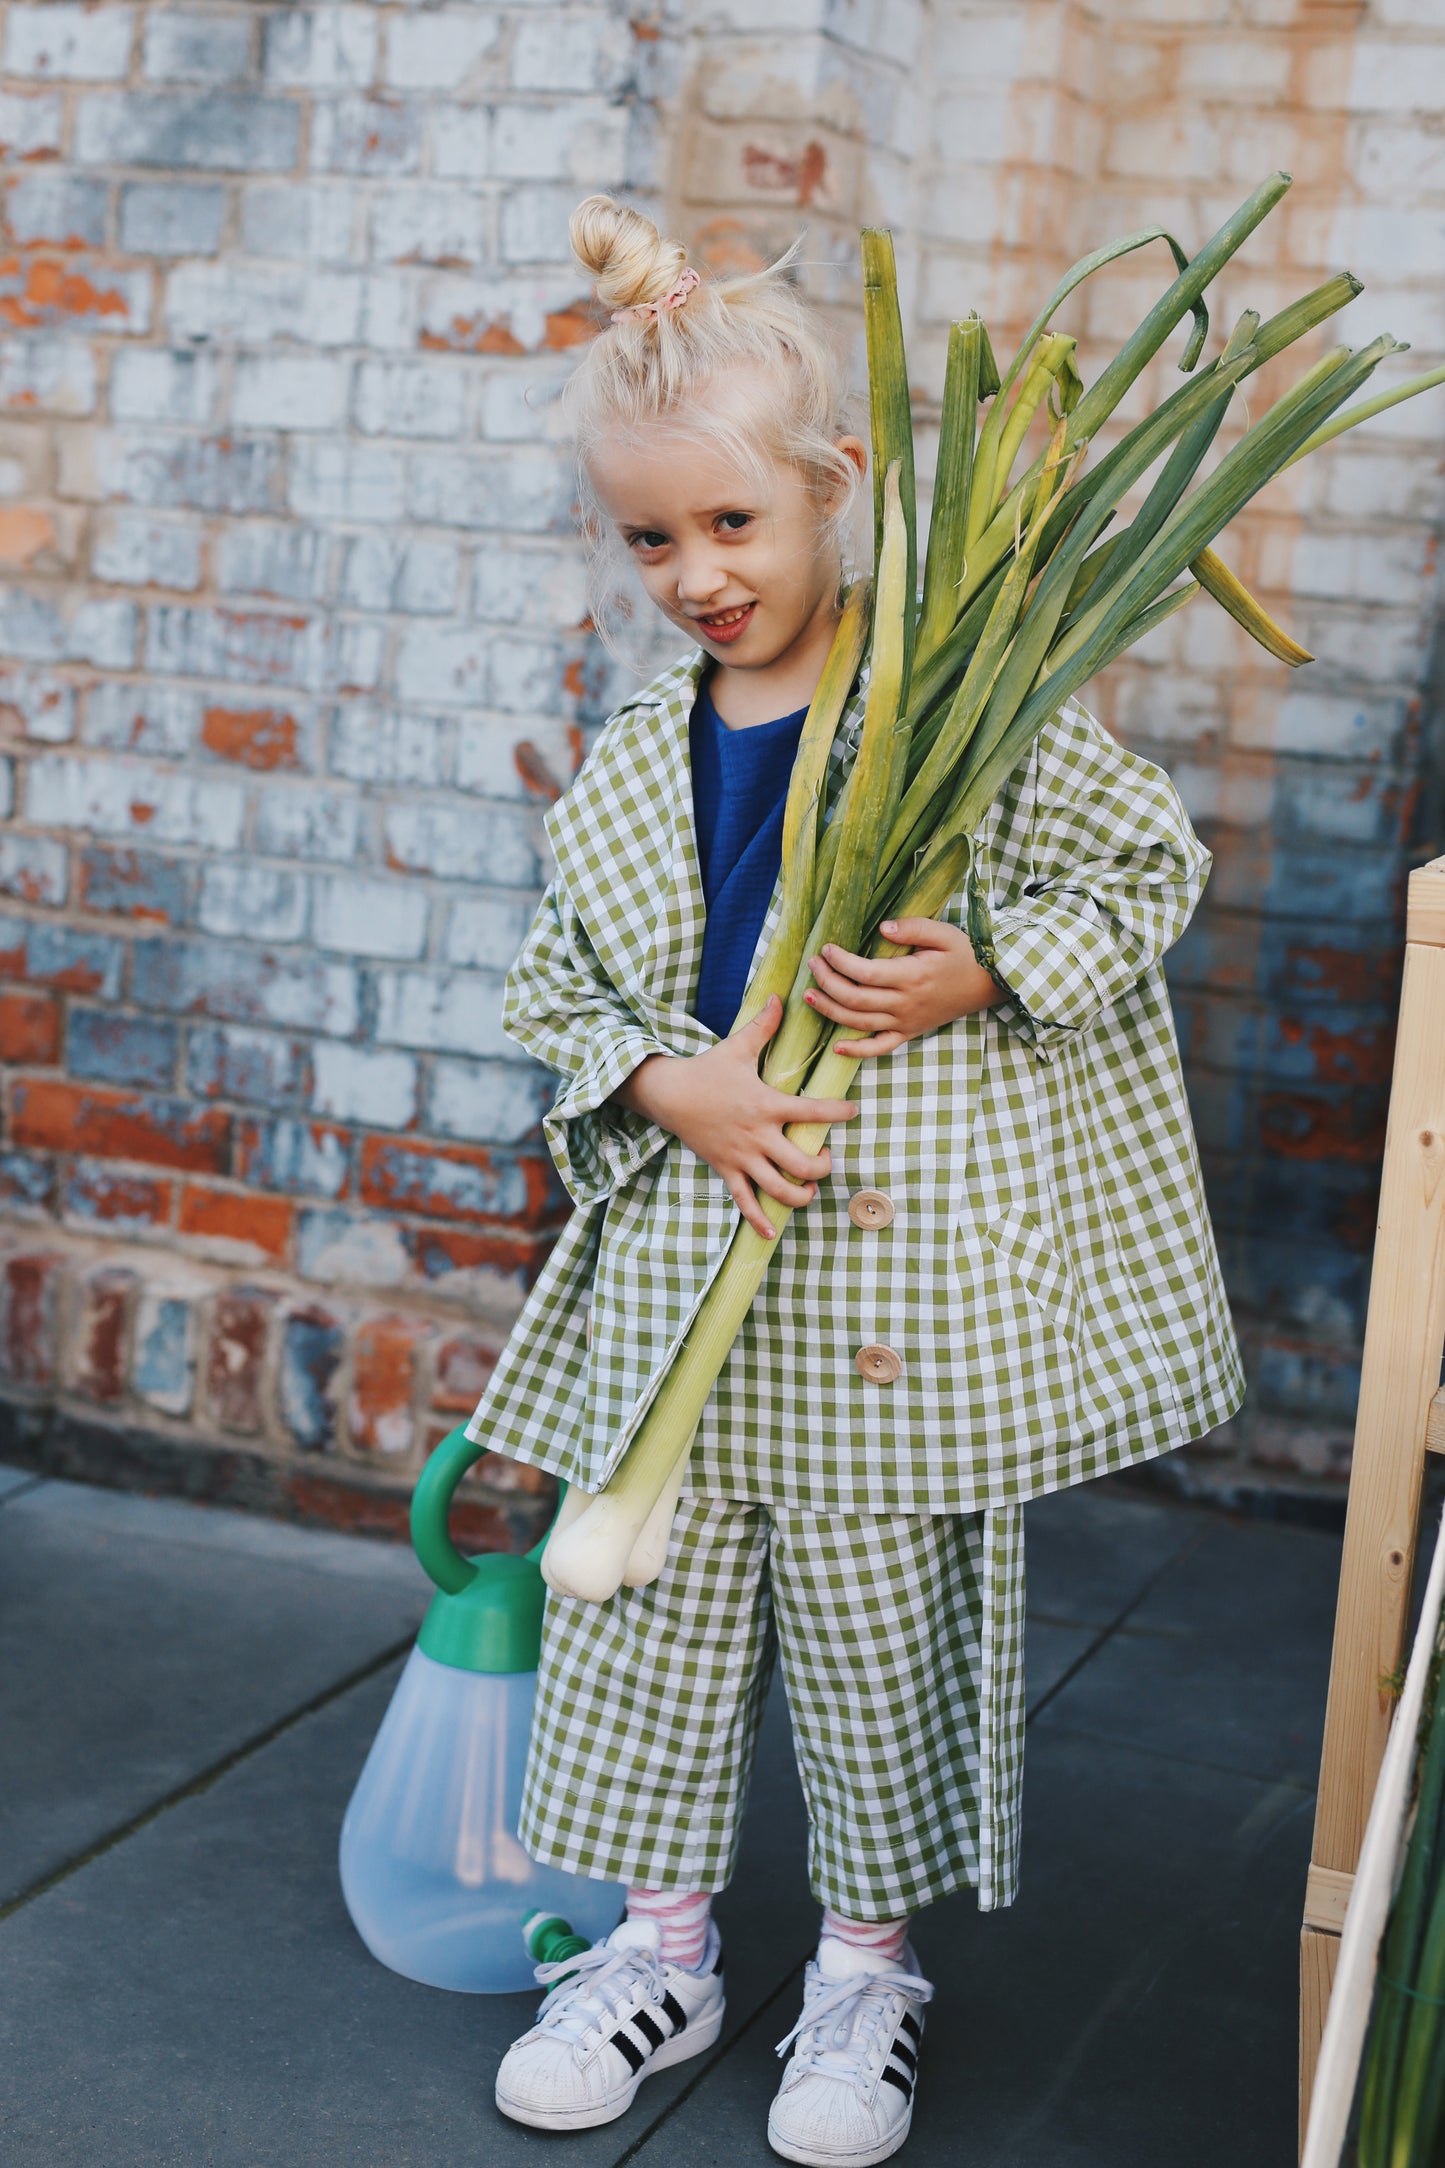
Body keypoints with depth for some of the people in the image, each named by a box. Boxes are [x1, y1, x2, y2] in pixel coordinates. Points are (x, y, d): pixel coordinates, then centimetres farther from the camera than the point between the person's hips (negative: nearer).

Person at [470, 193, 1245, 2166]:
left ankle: (870, 1967, 30)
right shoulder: (630, 768, 5)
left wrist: (984, 975, -16)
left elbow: (1154, 866, -2)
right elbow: (557, 990, 10)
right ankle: (662, 1948, 33)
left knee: (880, 1632, 9)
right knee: (647, 1614, 13)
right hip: (681, 1269, 4)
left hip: (899, 1278, -4)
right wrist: (671, 1082, -9)